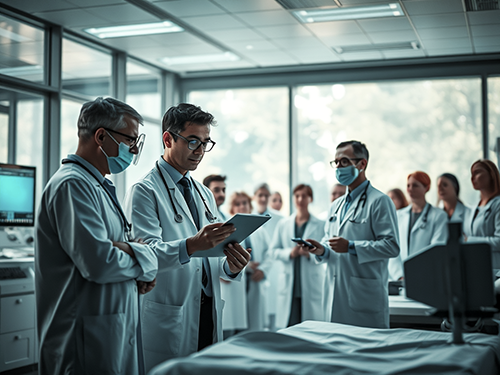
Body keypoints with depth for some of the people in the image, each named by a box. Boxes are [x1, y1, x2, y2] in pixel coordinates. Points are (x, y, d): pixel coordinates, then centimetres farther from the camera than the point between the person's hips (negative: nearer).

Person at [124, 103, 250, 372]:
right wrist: (191, 245, -34)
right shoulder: (145, 191, -5)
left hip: (209, 315, 7)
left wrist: (230, 266, -5)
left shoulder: (204, 194, 19)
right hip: (167, 317, -7)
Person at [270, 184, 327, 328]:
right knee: (288, 327, -3)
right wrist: (290, 253, -8)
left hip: (312, 284, -2)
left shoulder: (320, 225, 6)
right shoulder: (283, 224, 14)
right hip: (289, 284, 2)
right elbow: (274, 250, 11)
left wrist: (310, 254, -16)